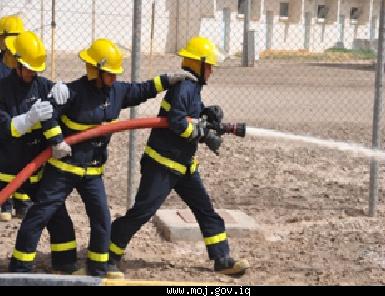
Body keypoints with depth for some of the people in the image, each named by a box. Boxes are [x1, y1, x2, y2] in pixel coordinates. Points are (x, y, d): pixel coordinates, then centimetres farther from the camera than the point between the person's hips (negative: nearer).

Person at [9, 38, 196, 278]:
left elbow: (142, 90, 15)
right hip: (64, 167, -6)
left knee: (102, 218, 5)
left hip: (93, 170, 6)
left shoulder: (117, 90, 2)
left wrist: (169, 79, 8)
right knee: (41, 214, -3)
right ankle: (19, 267, 5)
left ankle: (97, 268, 21)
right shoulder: (75, 91, -20)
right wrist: (58, 141, -27)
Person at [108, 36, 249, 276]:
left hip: (185, 165, 10)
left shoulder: (193, 86, 11)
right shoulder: (183, 86, -18)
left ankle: (222, 260, 13)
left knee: (206, 210, 9)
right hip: (162, 163, -10)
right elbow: (177, 122, -27)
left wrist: (207, 111, 2)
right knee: (142, 211, -8)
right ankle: (110, 256, 2)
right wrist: (205, 135, -22)